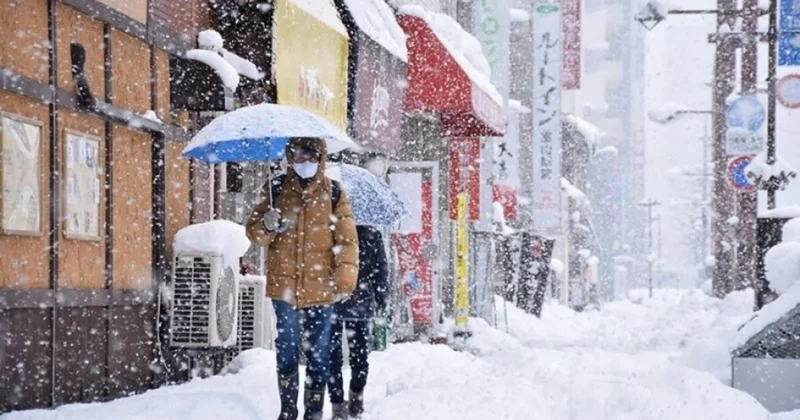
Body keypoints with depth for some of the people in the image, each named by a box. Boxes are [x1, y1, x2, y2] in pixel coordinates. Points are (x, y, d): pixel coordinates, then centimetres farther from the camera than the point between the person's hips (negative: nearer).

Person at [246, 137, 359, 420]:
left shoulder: (333, 193, 2)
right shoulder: (278, 190, 6)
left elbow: (347, 240, -2)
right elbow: (254, 234, 7)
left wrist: (345, 277, -14)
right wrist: (267, 226, -16)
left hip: (320, 288, -1)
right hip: (284, 285, 1)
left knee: (318, 352, 5)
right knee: (287, 350, 6)